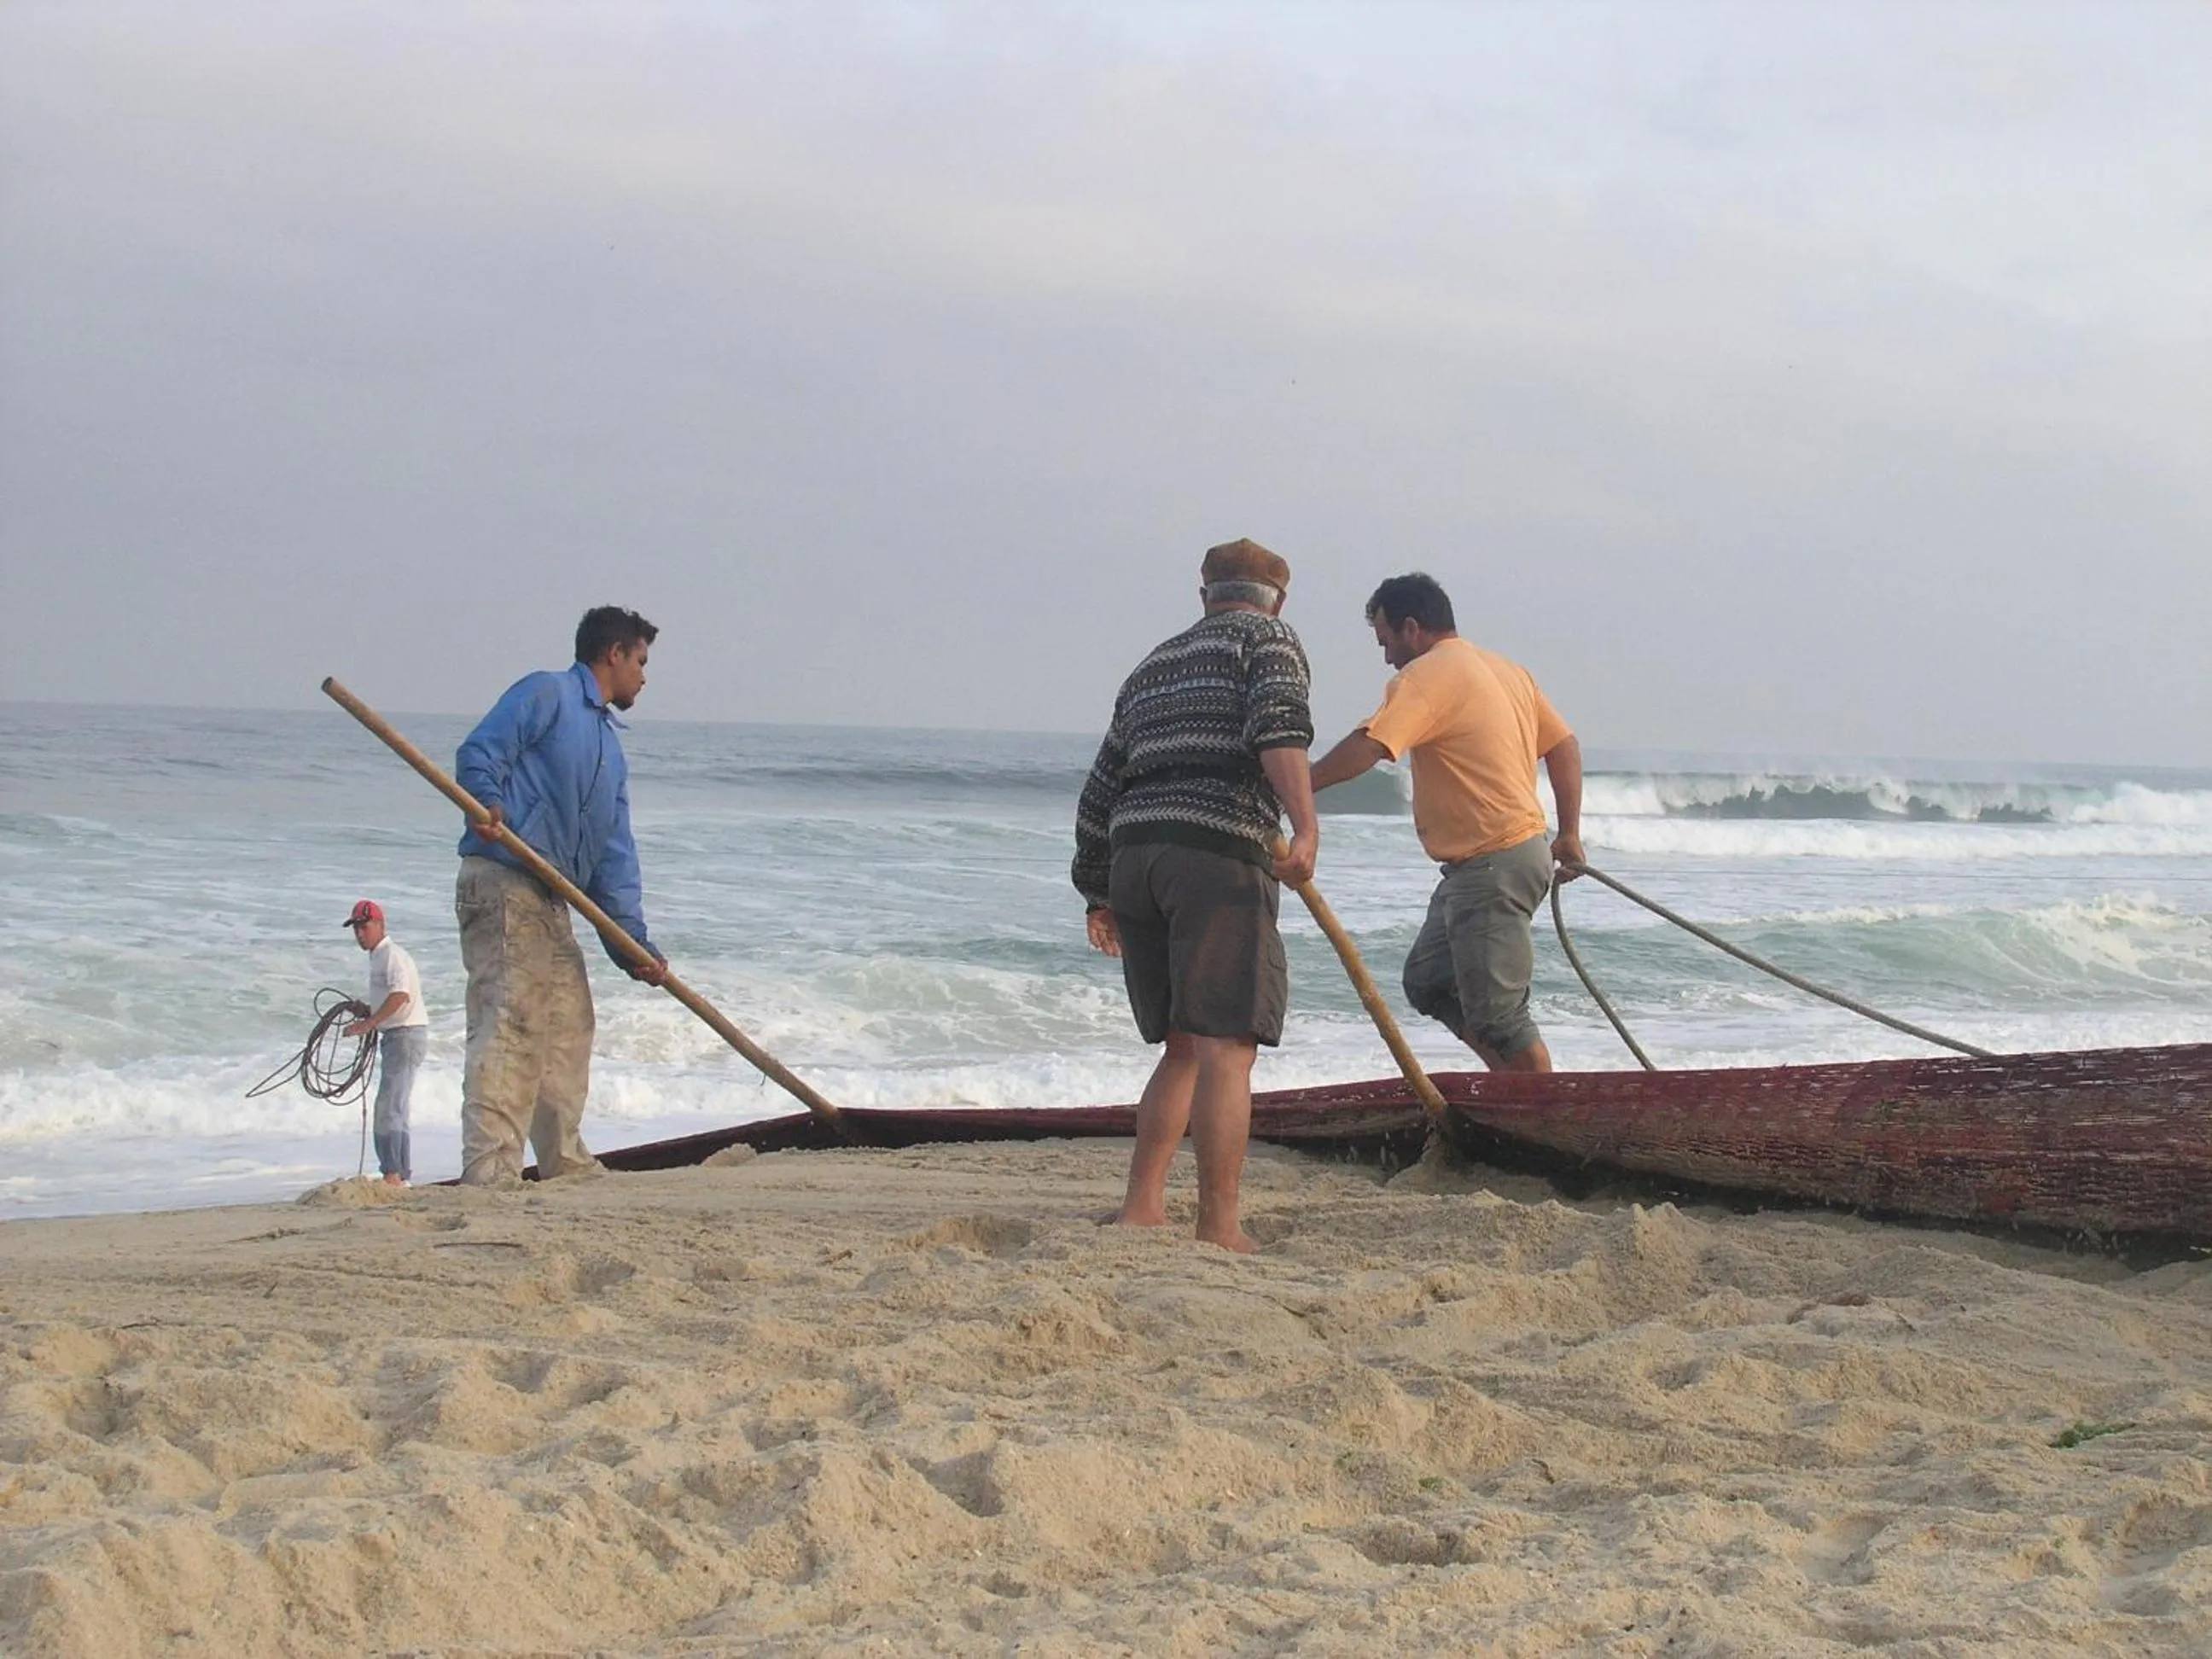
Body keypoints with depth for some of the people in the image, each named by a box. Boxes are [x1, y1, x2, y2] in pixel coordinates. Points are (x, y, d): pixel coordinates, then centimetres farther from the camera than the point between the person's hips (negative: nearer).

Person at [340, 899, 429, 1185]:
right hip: (395, 1037, 11)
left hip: (406, 1035, -11)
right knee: (396, 1111, 14)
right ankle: (403, 1176, 18)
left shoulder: (392, 955, -12)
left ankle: (392, 1174, -22)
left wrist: (368, 1024, -29)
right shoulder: (378, 957, 19)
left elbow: (400, 995, -28)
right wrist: (367, 1011, 12)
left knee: (388, 1108, -17)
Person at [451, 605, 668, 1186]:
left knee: (568, 1027, 16)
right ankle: (490, 1172, -21)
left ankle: (564, 1161, 28)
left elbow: (614, 855, 20)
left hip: (552, 902, 10)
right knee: (508, 1027, -16)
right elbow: (478, 754, -12)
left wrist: (635, 943, 10)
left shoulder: (611, 746, 26)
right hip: (502, 883, -10)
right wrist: (487, 803, -32)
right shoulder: (547, 693, 1)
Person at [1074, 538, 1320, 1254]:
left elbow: (1099, 796, 28)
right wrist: (1306, 828, -24)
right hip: (1222, 858, -7)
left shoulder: (1153, 668, 27)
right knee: (1226, 1049, -8)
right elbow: (1279, 727, -13)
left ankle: (1141, 1206, 11)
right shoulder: (1269, 640, 9)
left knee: (1184, 1049, 17)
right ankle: (1219, 1229, -11)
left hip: (1135, 858, 7)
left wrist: (1099, 894, 37)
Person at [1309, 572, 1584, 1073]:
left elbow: (1368, 747, -26)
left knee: (1496, 1012, -5)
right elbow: (1564, 746, 19)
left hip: (1493, 866, -10)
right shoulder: (1507, 670, 15)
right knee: (1427, 981, 16)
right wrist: (1568, 835, 21)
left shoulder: (1427, 675, -13)